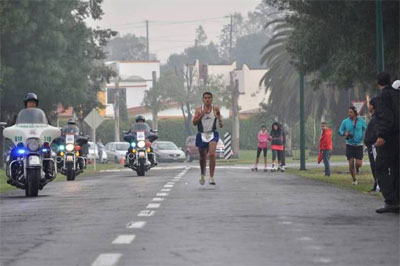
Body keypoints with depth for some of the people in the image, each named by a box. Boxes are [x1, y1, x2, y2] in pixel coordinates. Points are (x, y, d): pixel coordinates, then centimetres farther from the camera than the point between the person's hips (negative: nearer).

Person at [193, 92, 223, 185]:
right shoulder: (199, 109, -2)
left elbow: (219, 116, 21)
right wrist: (201, 114, -19)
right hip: (201, 135, 1)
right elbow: (194, 122, -6)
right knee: (202, 157, 13)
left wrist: (220, 122, 2)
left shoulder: (215, 108, 0)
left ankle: (211, 177, -21)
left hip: (212, 134, -1)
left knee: (212, 154, -21)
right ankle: (202, 175, 38)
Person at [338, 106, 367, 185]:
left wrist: (363, 136, -4)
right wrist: (344, 133, -17)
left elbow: (365, 129, 13)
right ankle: (354, 180, 10)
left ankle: (357, 167, 30)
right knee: (351, 163, -6)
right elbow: (340, 131, 5)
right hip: (349, 145, 0)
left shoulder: (361, 121, -1)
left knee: (359, 163, -9)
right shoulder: (345, 121, -1)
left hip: (358, 145, 0)